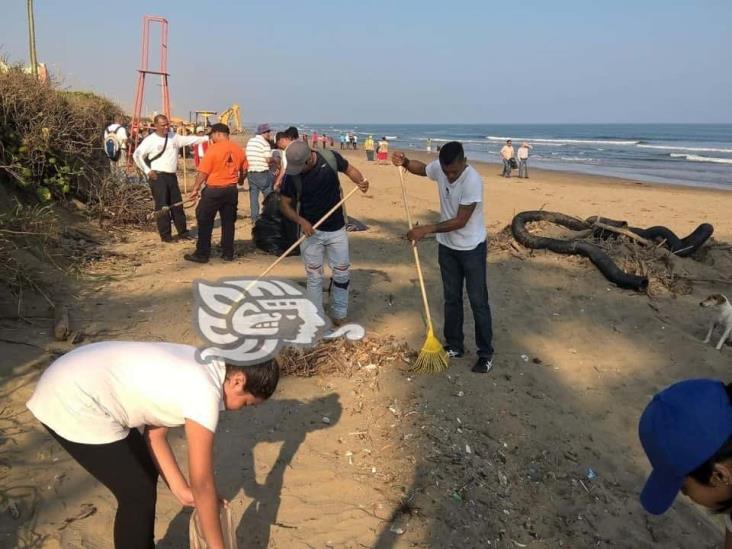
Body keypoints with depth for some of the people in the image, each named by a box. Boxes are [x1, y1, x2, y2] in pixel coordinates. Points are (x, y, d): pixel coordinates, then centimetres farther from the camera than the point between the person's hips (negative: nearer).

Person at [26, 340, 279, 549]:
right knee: (138, 495, 1)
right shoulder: (204, 393, -19)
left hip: (75, 385, 10)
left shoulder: (197, 368, 7)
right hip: (71, 404, -10)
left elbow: (154, 433, 15)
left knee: (145, 473, 18)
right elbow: (202, 484, -11)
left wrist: (182, 491, 18)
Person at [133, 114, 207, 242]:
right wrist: (147, 171, -8)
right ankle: (165, 234, 4)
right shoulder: (150, 140, -5)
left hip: (172, 176, 5)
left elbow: (189, 139, 7)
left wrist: (206, 138, -1)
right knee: (162, 205, -4)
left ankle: (182, 231, 19)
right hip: (158, 177, -5)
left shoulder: (174, 137, 10)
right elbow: (137, 155, -3)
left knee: (177, 204, 10)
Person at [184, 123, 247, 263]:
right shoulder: (238, 149, 3)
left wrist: (195, 189, -1)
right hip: (231, 190, 5)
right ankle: (228, 253, 15)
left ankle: (202, 254, 7)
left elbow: (203, 172, -11)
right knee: (228, 222, 12)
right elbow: (244, 171, 12)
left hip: (214, 190, -5)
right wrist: (239, 181, 32)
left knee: (205, 222, 5)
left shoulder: (214, 149, -12)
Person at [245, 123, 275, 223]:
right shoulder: (264, 143, -12)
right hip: (263, 173, -6)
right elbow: (268, 159, -15)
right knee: (268, 196, 7)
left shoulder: (250, 141, 9)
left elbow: (248, 157, 12)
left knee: (253, 196, 8)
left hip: (251, 172, 6)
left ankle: (254, 218, 10)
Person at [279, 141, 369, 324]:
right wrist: (301, 221, -21)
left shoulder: (331, 158, -14)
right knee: (314, 276, 4)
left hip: (337, 229, 2)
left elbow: (349, 169, 5)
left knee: (342, 273, 7)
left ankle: (339, 316, 23)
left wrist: (361, 181, -16)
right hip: (311, 230, -1)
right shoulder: (292, 175, -15)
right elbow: (285, 205, -4)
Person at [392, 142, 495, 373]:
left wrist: (426, 229, -27)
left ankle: (486, 353, 15)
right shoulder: (439, 167, -9)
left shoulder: (472, 180, -29)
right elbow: (421, 168, 14)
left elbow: (460, 221, -27)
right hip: (447, 246, 6)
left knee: (478, 301, 3)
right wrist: (404, 162, -7)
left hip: (472, 248, -6)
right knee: (451, 298, 15)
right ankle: (454, 346, 29)